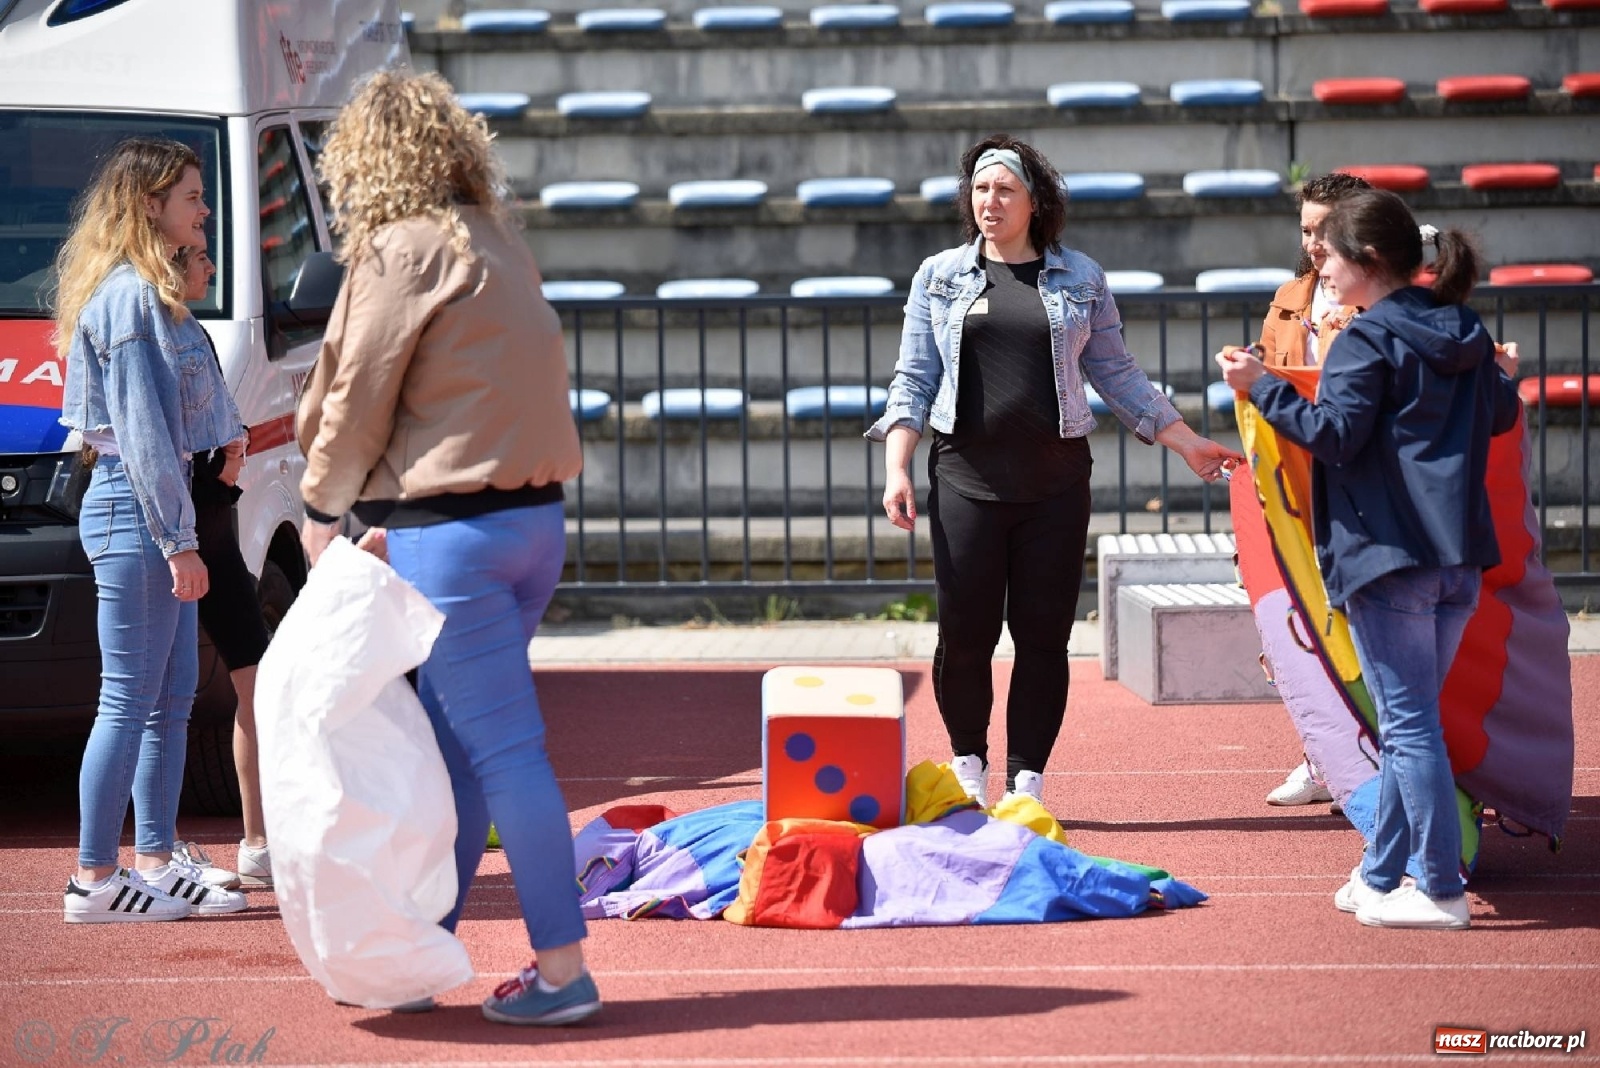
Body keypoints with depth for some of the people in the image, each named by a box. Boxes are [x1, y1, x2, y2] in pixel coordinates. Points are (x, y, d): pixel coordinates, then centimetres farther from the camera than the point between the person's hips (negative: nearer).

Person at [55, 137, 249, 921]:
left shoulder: (153, 292, 18)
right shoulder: (128, 296, -14)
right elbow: (140, 430, -18)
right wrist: (177, 539, -18)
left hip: (155, 511, 10)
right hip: (134, 512, -10)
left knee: (172, 698, 13)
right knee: (129, 701, -6)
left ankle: (156, 863, 19)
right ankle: (93, 880, -2)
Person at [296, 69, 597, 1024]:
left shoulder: (405, 249, -11)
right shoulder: (497, 241, 13)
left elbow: (359, 396, -7)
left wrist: (324, 509, 7)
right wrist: (383, 510, 14)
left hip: (454, 528, -8)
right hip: (533, 513, 9)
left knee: (502, 748, -5)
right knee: (451, 741, 15)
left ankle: (564, 969, -3)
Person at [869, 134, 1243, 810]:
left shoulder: (1079, 278, 9)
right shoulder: (939, 276, 9)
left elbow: (1116, 374, 15)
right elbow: (914, 380, 8)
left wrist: (1185, 442, 13)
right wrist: (896, 468, -4)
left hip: (1055, 484, 0)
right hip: (967, 480, 0)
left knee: (1043, 636, 0)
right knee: (964, 634, -1)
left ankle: (1026, 781, 11)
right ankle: (968, 766, 20)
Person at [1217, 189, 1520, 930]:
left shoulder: (1367, 340, -11)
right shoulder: (1465, 333, 12)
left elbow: (1336, 434, -18)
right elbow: (1501, 413, 24)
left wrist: (1262, 388, -10)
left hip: (1386, 556, -8)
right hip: (1458, 558, 8)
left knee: (1409, 725, -4)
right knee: (1409, 722, 15)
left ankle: (1442, 891, -4)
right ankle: (1380, 877, 21)